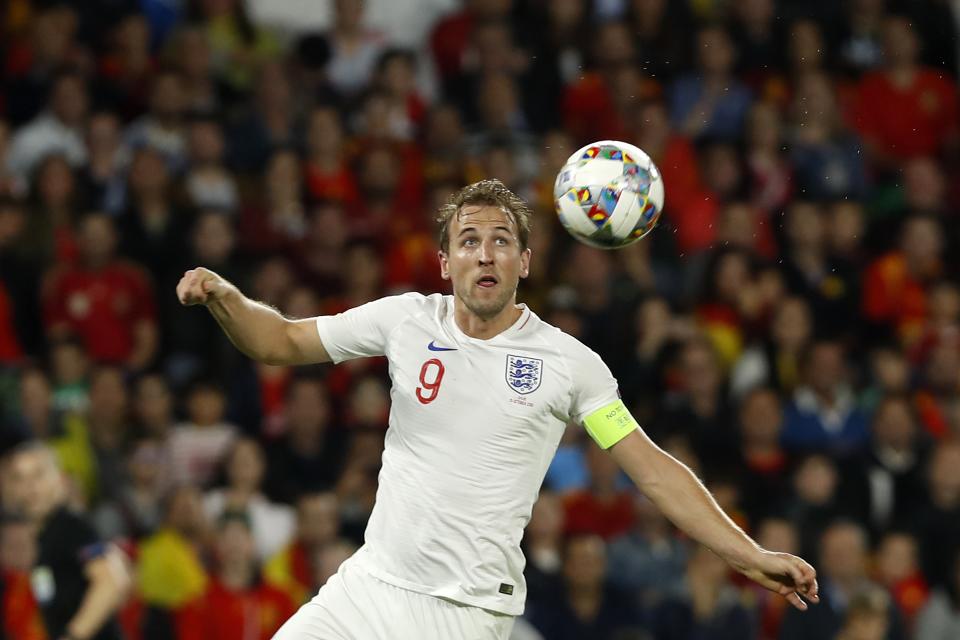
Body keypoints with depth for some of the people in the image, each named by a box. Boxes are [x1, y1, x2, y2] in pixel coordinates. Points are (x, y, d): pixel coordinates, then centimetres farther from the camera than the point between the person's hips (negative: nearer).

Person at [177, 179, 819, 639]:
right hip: (372, 582, 4)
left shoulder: (570, 363, -4)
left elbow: (653, 469, -2)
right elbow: (284, 340, 13)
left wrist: (750, 555, -8)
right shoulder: (405, 320, 3)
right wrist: (223, 297, -7)